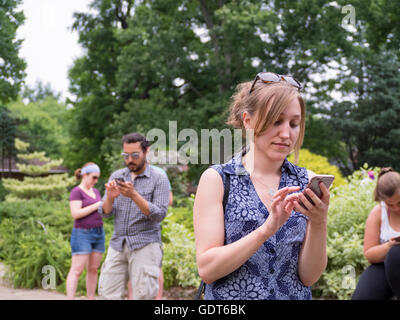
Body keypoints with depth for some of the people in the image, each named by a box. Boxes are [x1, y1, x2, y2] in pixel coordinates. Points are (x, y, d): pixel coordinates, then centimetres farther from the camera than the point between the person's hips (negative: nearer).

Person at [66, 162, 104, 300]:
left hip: (98, 233, 7)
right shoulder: (76, 192, -8)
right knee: (77, 270, -9)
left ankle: (91, 299, 13)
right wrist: (97, 205, -18)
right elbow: (76, 214, -18)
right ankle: (70, 299, -9)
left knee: (93, 269, 8)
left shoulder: (96, 192, 14)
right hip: (82, 234, -7)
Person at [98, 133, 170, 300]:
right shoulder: (116, 176, 11)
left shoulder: (159, 179, -2)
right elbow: (105, 212, 6)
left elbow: (159, 215, -12)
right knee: (107, 294, 0)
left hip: (145, 244, -4)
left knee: (143, 295, -8)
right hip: (118, 243, 4)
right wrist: (110, 198, -17)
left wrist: (134, 195, -24)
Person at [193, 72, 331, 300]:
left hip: (295, 294, 2)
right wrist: (267, 229, -24)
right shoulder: (217, 178, -7)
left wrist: (319, 224, -20)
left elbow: (309, 276, -5)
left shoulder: (305, 182, -2)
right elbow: (206, 269, -14)